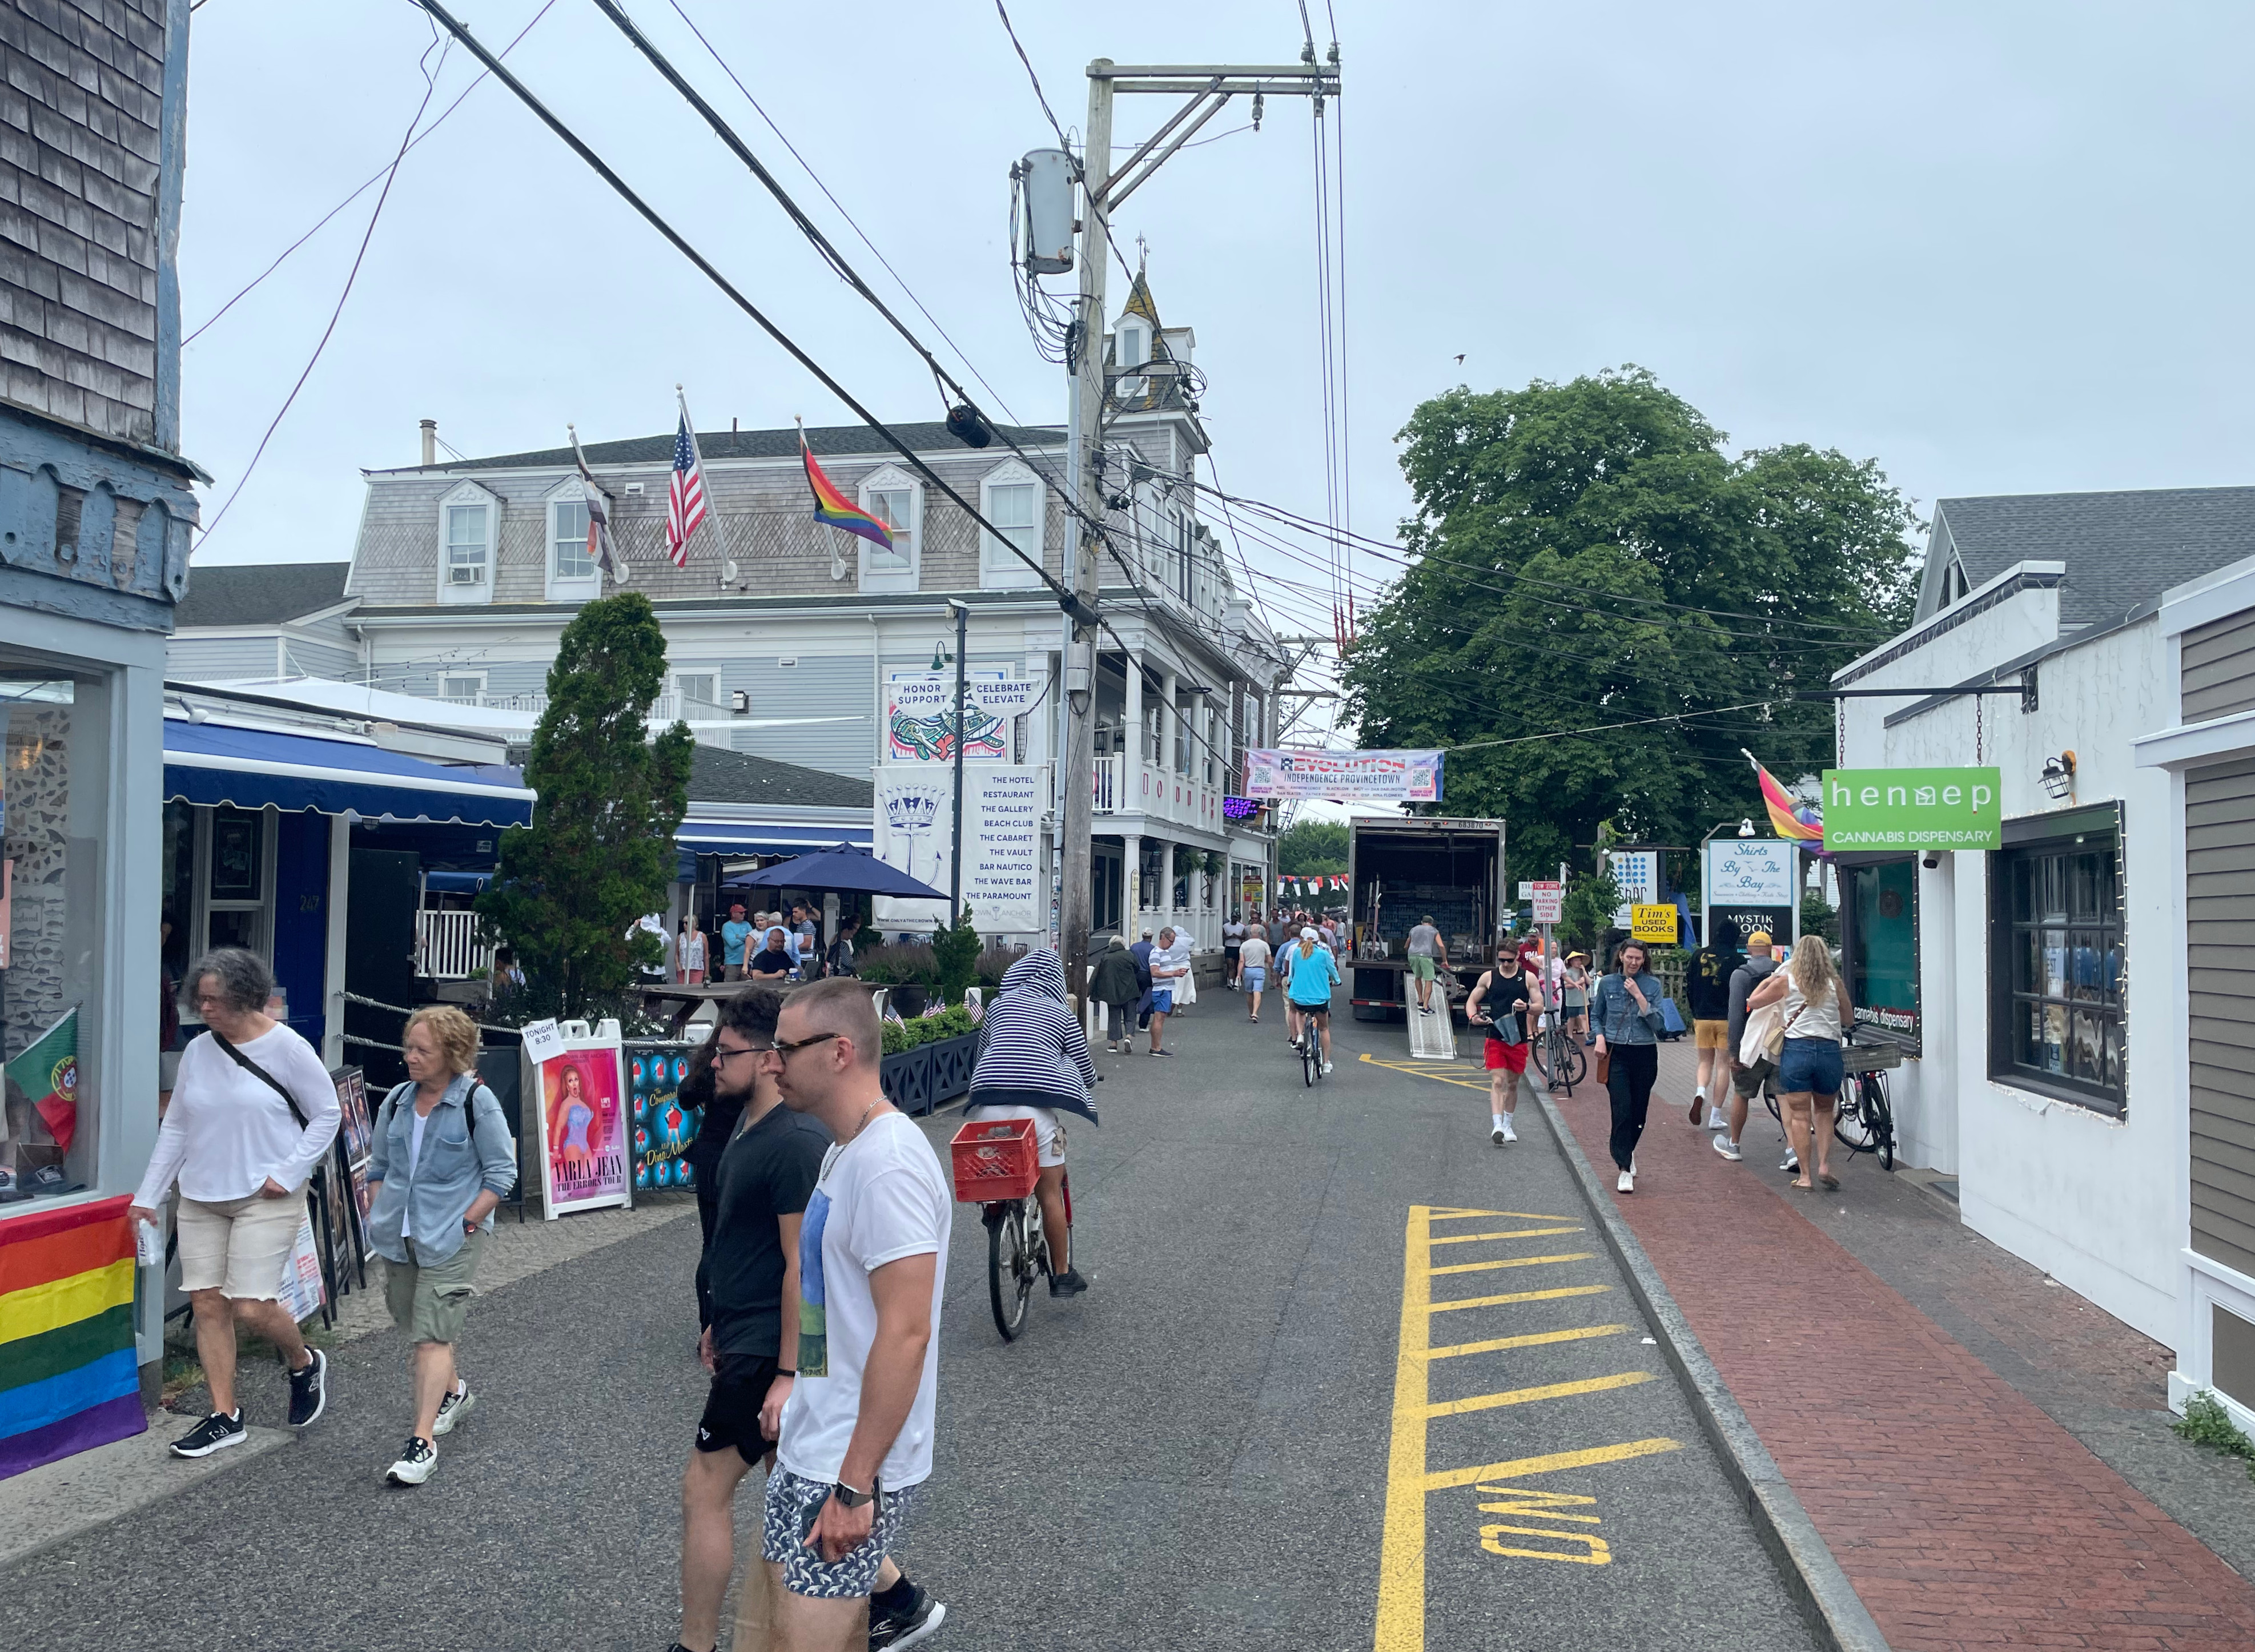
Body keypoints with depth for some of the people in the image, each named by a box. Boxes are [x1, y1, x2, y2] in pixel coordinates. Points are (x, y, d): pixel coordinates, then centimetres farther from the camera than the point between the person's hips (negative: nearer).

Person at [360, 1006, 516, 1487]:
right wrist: (376, 1215, 9)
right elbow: (378, 1165, 18)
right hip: (399, 1235, 7)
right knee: (415, 1321, 19)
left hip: (451, 1239, -7)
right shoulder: (397, 1101, 5)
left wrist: (467, 1223, -14)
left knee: (432, 1334, -10)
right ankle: (453, 1392, 44)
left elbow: (501, 1172, -9)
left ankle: (422, 1441, -7)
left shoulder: (477, 1103, -12)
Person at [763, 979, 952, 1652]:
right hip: (815, 1440, 9)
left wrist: (855, 1485, -22)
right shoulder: (847, 1149, 8)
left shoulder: (888, 1162, -22)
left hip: (849, 1463, -9)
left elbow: (905, 1333, -25)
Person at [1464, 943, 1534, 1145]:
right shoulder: (1488, 977, 3)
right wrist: (1473, 1017, -13)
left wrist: (1526, 1007, -21)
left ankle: (1507, 1126, 29)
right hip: (1495, 1039, -1)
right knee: (1497, 1082, -14)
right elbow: (1471, 1001, 8)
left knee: (1512, 1084, 13)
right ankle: (1497, 1126, -23)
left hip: (1518, 1039, 2)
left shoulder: (1528, 978, 3)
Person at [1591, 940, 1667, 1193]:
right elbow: (1596, 1015, 15)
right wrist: (1600, 1037, -3)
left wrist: (1639, 996, -15)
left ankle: (1627, 1151, 37)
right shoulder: (1607, 983, 3)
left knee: (1639, 1111, 11)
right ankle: (1625, 1169, -8)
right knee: (1622, 1111, -11)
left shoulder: (1652, 984, 1)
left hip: (1645, 1054, 1)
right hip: (1616, 1054, -1)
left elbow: (1656, 1023, -6)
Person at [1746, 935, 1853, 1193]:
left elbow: (1752, 1002, 12)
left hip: (1796, 1049, -2)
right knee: (1824, 1112, 19)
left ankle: (1804, 1176, 6)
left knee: (1800, 1116, 4)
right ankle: (1824, 1165, 6)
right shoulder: (1836, 983, 5)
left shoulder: (1786, 981, 1)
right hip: (1830, 1050, 2)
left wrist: (1768, 981, 26)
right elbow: (1850, 1019, 16)